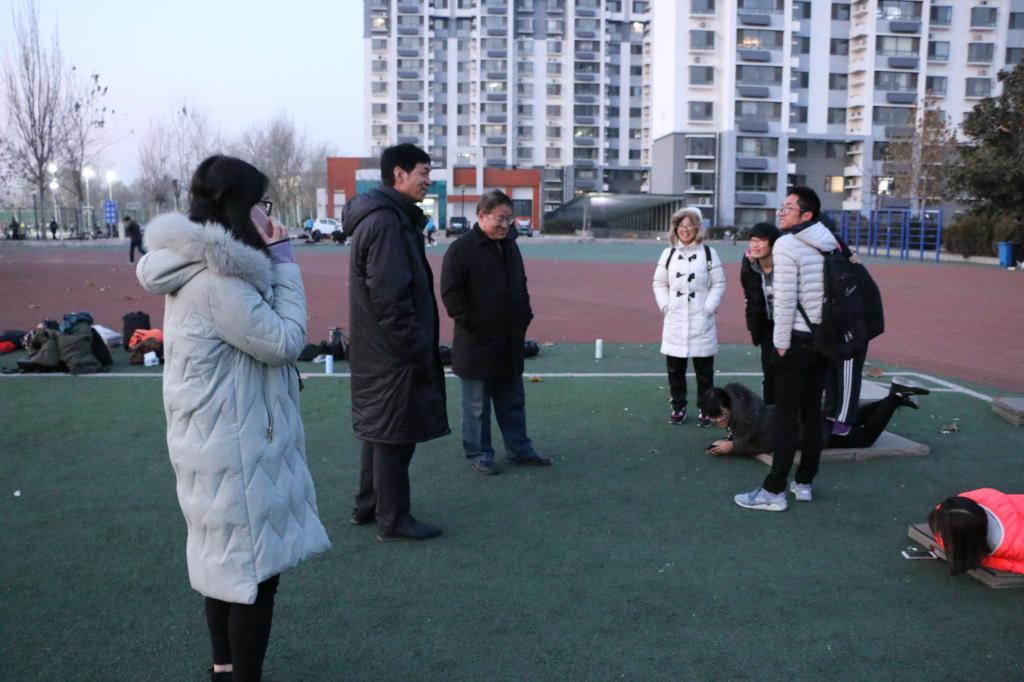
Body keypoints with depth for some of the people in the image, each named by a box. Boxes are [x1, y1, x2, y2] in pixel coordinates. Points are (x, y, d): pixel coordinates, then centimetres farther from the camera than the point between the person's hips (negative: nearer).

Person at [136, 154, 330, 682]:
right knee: (254, 569, 0)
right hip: (235, 446, -11)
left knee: (226, 561, 22)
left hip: (218, 441, 11)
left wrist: (272, 265, 5)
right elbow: (284, 341, -18)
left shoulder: (200, 268, 8)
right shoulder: (218, 279, -24)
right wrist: (284, 264, -13)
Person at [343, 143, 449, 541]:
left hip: (377, 348, 11)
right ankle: (393, 520, 11)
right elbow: (388, 296, -24)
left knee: (380, 428, 19)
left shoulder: (393, 217, 14)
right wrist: (413, 346, -19)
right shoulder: (386, 222, -19)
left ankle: (368, 506, 32)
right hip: (392, 351, -11)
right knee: (395, 433, 0)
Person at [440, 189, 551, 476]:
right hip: (477, 344, -7)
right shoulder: (461, 249, -11)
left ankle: (519, 450, 27)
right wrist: (471, 323, -16)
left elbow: (521, 286, 21)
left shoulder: (510, 246, 12)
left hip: (510, 343, 7)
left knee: (513, 402, 16)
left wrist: (524, 317, 10)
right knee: (477, 406, 4)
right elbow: (450, 293, -14)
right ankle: (478, 454, 16)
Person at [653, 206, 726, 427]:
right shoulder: (668, 253, 7)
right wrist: (665, 306, 0)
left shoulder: (708, 253, 0)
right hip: (674, 321, 2)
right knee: (674, 367, 7)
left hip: (701, 322, -2)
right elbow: (659, 283, 12)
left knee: (704, 368, 3)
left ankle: (705, 409, 14)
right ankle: (678, 407, 20)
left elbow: (719, 284, 1)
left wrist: (709, 308, -7)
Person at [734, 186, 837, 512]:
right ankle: (804, 483, 21)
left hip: (797, 339, -7)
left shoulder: (786, 244, -14)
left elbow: (785, 299, -18)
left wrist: (781, 342, -12)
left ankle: (774, 491, -1)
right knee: (812, 414, 12)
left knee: (786, 416, -5)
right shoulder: (829, 244, 10)